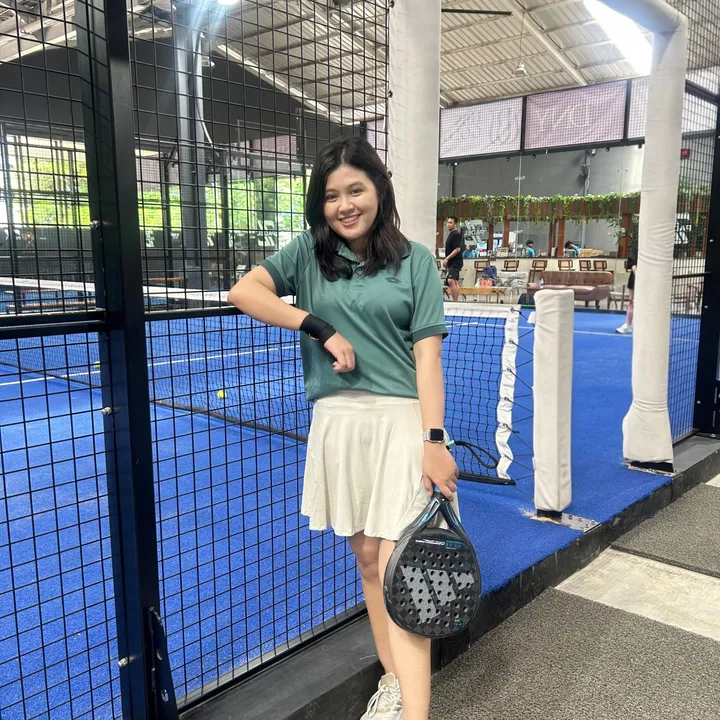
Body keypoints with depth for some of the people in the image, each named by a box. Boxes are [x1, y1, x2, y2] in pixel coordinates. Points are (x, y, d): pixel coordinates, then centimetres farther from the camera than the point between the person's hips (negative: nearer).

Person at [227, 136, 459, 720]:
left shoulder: (414, 260, 1)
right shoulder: (308, 252, 7)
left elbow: (427, 352, -5)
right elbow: (243, 292, -4)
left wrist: (434, 441, -13)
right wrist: (320, 328, -11)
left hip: (403, 420, -3)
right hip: (338, 421, 3)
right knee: (367, 557, 13)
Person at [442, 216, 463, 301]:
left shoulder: (456, 235, -13)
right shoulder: (451, 234, 17)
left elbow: (457, 249, -21)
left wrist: (447, 258, -20)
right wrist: (447, 260, 21)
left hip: (455, 262, -10)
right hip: (452, 262, 10)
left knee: (451, 281, -22)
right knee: (456, 282, 13)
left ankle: (455, 301, -23)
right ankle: (456, 301, 18)